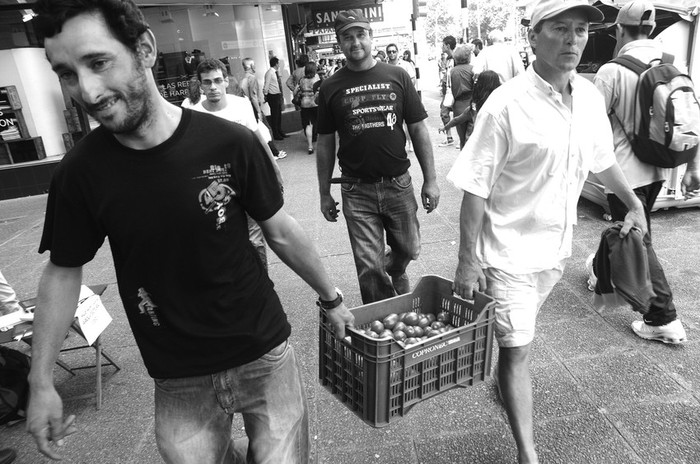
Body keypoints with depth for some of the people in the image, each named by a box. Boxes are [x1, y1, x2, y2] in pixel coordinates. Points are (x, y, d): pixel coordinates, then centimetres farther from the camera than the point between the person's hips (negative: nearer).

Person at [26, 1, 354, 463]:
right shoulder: (80, 173, -10)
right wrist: (41, 380, 5)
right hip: (178, 382, 2)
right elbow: (63, 271, 4)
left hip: (265, 358, -1)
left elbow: (282, 232, -4)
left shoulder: (231, 143, -16)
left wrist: (331, 298, 5)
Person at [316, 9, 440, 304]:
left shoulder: (397, 76, 2)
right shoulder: (331, 87, 1)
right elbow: (325, 143, 6)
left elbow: (418, 129, 3)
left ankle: (395, 273, 52)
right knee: (369, 268, 0)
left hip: (398, 183, 1)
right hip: (357, 190, -1)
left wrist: (430, 180, -1)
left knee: (408, 250, 16)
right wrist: (324, 193, 5)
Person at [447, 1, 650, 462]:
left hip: (557, 246, 6)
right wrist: (467, 262, -17)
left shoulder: (591, 97, 0)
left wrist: (635, 203, 24)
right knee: (518, 350, 1)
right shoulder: (506, 105, -19)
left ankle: (507, 375, 51)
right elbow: (476, 190, -18)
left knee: (518, 334, 24)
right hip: (510, 251, -6)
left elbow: (604, 159, 17)